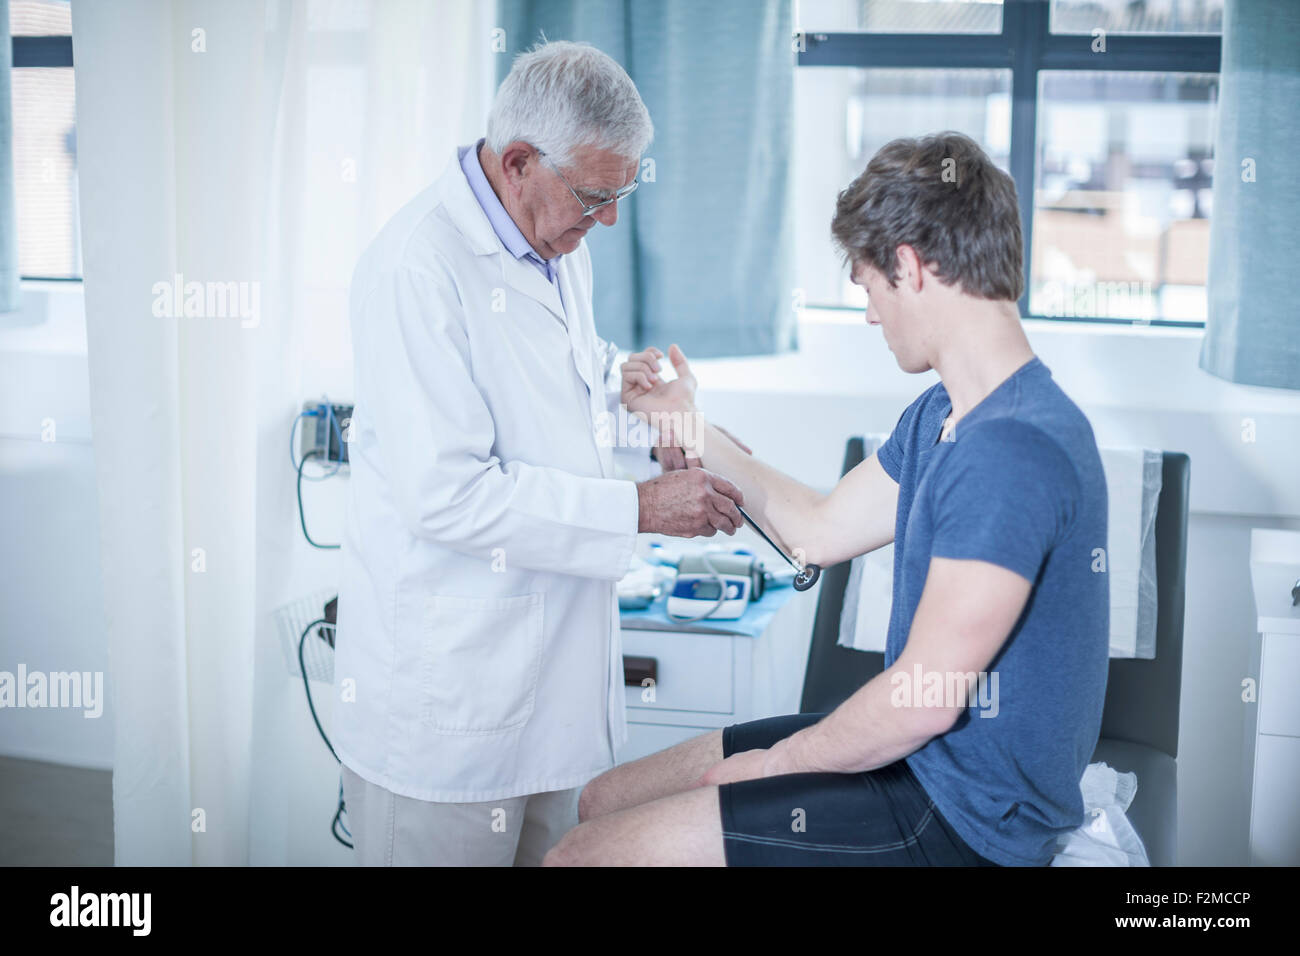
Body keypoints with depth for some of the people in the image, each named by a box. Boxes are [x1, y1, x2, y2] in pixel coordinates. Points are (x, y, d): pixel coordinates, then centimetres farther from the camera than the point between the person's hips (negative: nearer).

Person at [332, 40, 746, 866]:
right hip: (444, 686, -8)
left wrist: (619, 381, 7)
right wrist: (641, 509, -22)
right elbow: (445, 493, -26)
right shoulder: (417, 268, -20)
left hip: (555, 653, 8)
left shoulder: (559, 244, 10)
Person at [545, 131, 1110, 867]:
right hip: (923, 753, 10)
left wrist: (777, 762, -11)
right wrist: (693, 428, 22)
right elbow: (822, 530, 20)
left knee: (587, 854, -12)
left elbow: (925, 701, -26)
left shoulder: (1013, 446, -26)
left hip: (962, 819, -10)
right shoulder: (942, 417, 8)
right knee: (603, 802, 14)